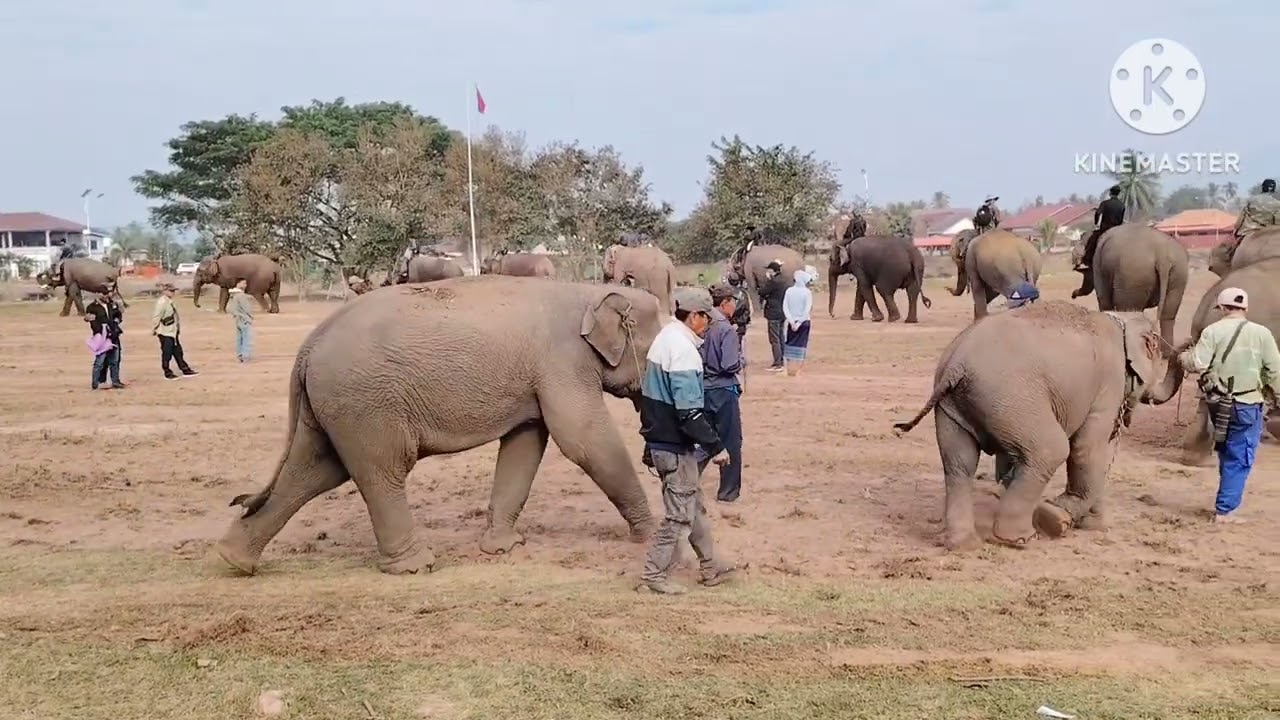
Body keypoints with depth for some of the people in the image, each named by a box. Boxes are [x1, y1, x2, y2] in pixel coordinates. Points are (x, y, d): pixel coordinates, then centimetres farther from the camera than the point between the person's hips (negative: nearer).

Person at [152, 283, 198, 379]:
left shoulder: (170, 302, 12)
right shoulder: (162, 302, -17)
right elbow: (156, 317, -17)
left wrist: (178, 329, 21)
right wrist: (154, 329, -15)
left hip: (173, 332, 9)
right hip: (165, 333, -9)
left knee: (178, 352, 13)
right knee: (167, 353, 0)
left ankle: (185, 370, 18)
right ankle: (168, 373, 8)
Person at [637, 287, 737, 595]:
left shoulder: (664, 338, 10)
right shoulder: (683, 349, -21)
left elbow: (651, 395, 17)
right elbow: (689, 412, -25)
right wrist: (715, 446, -18)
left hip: (659, 439, 10)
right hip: (676, 446, -10)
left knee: (694, 505, 19)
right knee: (680, 514, 1)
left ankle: (710, 568, 30)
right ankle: (654, 575, 9)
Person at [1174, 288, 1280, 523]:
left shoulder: (1212, 331, -4)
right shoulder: (1261, 333, -5)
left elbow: (1197, 364, -11)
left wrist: (1182, 354, 9)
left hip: (1218, 404, 3)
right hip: (1248, 405, -3)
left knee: (1227, 456, 20)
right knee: (1238, 459, 3)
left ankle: (1225, 504, 27)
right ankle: (1224, 510, 1)